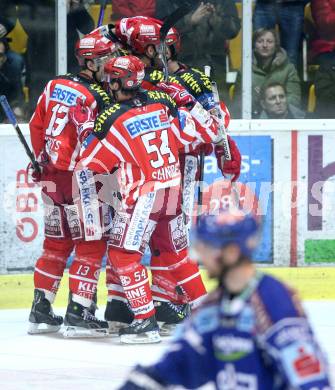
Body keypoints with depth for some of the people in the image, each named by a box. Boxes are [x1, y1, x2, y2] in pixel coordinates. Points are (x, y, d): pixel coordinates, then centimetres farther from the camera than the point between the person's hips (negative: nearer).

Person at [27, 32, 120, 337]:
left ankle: (40, 311, 17)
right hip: (78, 177, -8)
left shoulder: (54, 86, 8)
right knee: (91, 244, -1)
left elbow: (36, 126, 14)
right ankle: (78, 314, -5)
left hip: (50, 175, 8)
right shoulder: (95, 97, -15)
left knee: (57, 243, 16)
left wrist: (42, 162, 24)